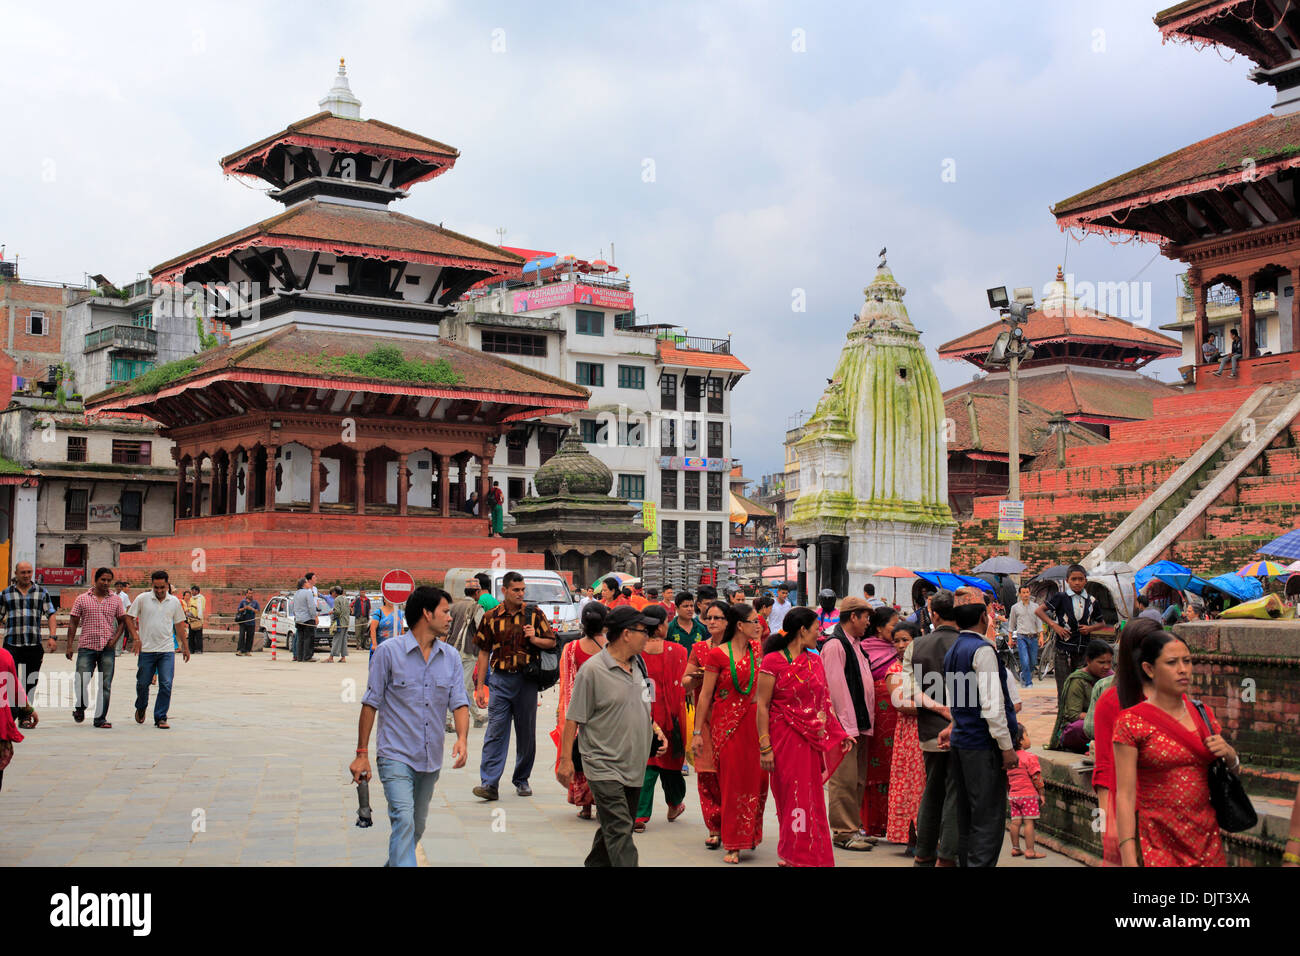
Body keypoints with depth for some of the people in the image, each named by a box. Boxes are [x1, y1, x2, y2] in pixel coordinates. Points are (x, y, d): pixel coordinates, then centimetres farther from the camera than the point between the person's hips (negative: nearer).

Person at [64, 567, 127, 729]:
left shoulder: (116, 600, 8)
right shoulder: (82, 599, 3)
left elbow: (122, 621, 16)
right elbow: (73, 623, 5)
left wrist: (115, 638, -1)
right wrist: (69, 646, -2)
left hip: (107, 649, 2)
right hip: (87, 647, -1)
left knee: (105, 685, 1)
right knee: (81, 682, -7)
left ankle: (100, 718, 9)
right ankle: (80, 708, 22)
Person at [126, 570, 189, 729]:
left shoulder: (174, 602, 5)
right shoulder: (142, 599, -1)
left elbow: (179, 625, 13)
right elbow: (129, 618, 4)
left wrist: (185, 647, 14)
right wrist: (136, 637, -7)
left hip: (167, 650, 1)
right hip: (146, 649, -1)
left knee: (166, 685, -7)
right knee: (142, 683, 10)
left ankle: (160, 718, 1)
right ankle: (141, 708, 38)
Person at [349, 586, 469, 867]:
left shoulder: (450, 657, 5)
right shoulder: (389, 651, -7)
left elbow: (459, 702, 3)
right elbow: (371, 704, -3)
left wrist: (462, 737, -17)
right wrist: (362, 753, -5)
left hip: (431, 759, 5)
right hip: (396, 756, -5)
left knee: (417, 827, 15)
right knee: (403, 821, -19)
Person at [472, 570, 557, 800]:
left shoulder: (534, 613, 4)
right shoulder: (491, 617, 4)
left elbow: (552, 642, 7)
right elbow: (484, 652, 7)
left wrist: (534, 639, -13)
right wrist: (480, 686, 4)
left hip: (527, 680, 1)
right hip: (500, 679, -1)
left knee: (527, 733, 8)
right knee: (495, 731, -7)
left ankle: (522, 780, 22)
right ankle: (489, 783, -9)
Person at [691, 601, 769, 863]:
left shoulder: (757, 650, 7)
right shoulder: (717, 655, -7)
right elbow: (705, 694, -4)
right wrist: (697, 732, -5)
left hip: (753, 721, 4)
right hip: (726, 723, -4)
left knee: (756, 779, 4)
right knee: (732, 781, 0)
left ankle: (749, 836, 22)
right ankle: (732, 844, 8)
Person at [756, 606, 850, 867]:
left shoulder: (814, 660, 11)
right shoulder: (773, 661, -8)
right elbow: (762, 706, -9)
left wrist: (839, 733, 14)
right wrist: (765, 747, -13)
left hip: (811, 741, 6)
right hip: (784, 739, -6)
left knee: (811, 798, 7)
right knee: (791, 796, -1)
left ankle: (811, 857, 17)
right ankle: (792, 856, 10)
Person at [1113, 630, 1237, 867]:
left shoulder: (1203, 714, 9)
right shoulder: (1132, 722, -8)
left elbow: (1232, 770, 21)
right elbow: (1125, 795, -11)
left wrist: (1229, 754, -2)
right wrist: (1128, 858, -18)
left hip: (1207, 840, 5)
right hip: (1158, 845, -5)